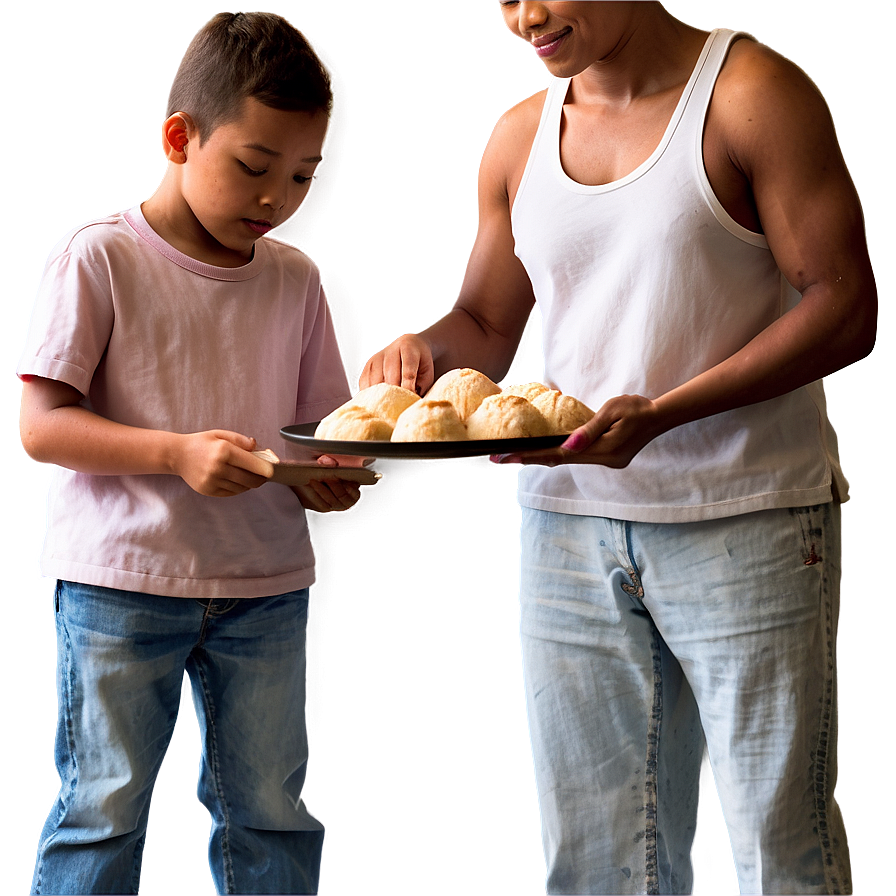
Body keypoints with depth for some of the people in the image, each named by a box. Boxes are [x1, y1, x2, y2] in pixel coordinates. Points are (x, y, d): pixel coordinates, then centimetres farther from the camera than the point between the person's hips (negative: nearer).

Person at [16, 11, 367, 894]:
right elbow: (41, 424, -11)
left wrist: (327, 480, -11)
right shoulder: (99, 256, -6)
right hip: (122, 581, -4)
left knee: (271, 812, 11)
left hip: (267, 583, 4)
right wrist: (178, 453, -23)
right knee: (104, 810, 4)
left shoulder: (295, 279, 8)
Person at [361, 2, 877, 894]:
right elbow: (488, 325, 19)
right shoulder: (520, 137, 12)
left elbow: (845, 308, -10)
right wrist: (424, 350, -5)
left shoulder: (749, 93, -4)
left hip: (744, 522, -4)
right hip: (570, 521, 5)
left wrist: (662, 412, -20)